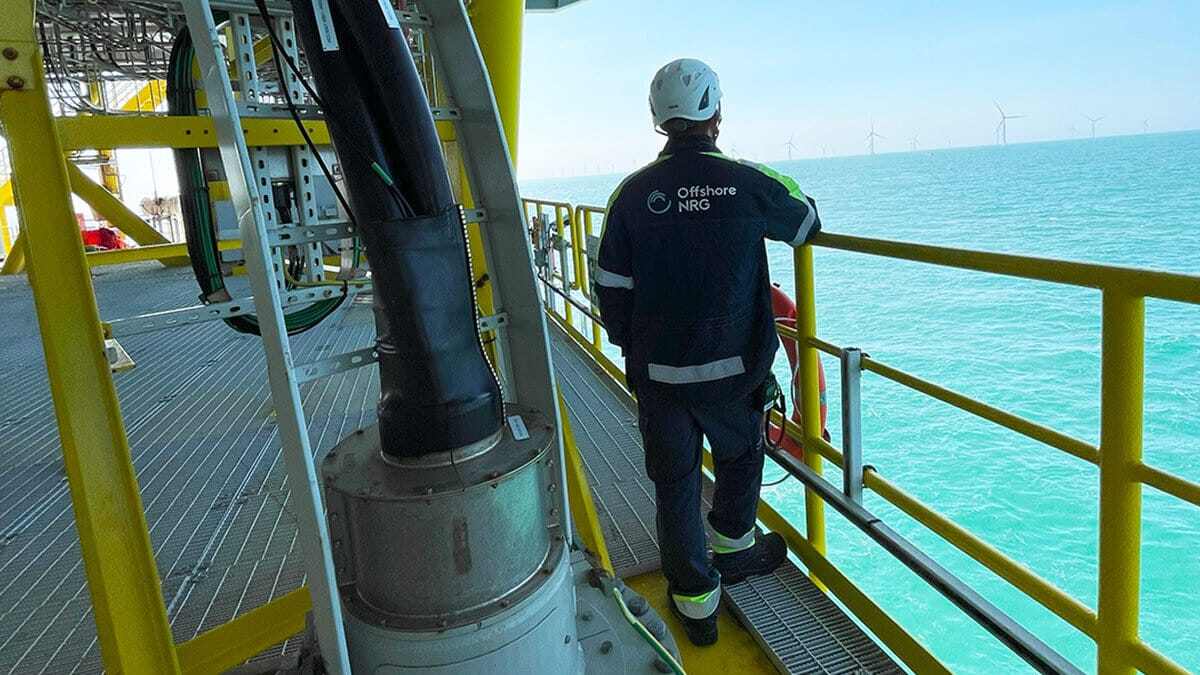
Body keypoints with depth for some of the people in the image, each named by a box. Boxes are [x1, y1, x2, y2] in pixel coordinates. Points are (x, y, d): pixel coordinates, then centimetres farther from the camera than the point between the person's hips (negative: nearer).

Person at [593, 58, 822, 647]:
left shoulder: (633, 193, -5)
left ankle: (695, 599, 24)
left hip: (657, 373, 1)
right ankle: (732, 548, 47)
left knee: (674, 482, 13)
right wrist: (799, 201, 35)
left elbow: (612, 290, -1)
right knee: (740, 456, 25)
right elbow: (807, 224, 11)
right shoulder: (751, 184, -9)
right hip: (734, 370, 0)